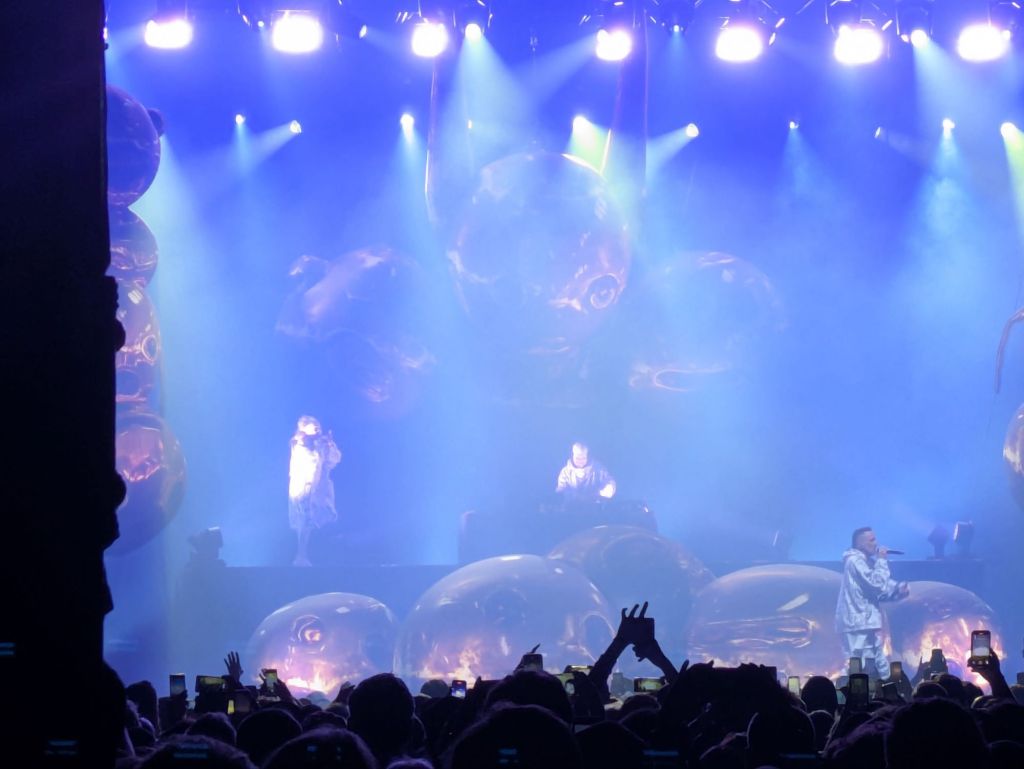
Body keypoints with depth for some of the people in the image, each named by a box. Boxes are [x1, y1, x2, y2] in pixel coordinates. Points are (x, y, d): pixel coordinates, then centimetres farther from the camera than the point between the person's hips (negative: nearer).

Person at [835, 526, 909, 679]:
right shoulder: (855, 561, -13)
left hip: (867, 623, 10)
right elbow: (877, 584, -20)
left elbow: (879, 590, 19)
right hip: (857, 624, -10)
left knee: (881, 670, 11)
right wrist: (882, 561, -9)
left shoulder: (865, 561, 18)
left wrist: (899, 589, 2)